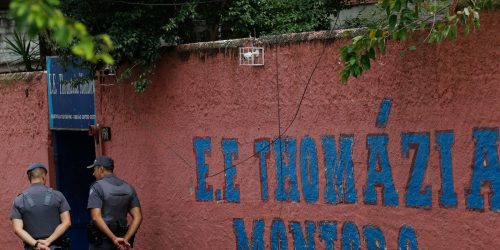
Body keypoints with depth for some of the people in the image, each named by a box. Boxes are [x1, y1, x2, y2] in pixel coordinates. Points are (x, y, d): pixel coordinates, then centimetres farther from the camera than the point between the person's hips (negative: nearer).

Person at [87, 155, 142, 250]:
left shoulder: (97, 187, -8)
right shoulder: (128, 188, 9)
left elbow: (96, 217, -19)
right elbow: (138, 217, 1)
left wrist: (114, 239, -20)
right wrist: (125, 239, -5)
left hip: (101, 242, -6)